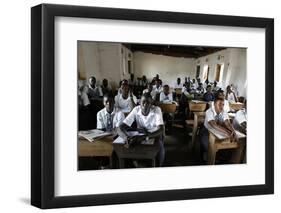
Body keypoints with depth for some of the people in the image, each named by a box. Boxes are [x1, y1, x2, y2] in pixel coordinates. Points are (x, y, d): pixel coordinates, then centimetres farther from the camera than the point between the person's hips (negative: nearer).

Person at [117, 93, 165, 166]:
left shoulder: (157, 110, -22)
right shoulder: (136, 110, -17)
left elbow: (161, 130, -34)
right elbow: (120, 128, -22)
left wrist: (143, 137, -50)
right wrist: (127, 138, -47)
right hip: (140, 136, 2)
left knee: (159, 147, -34)